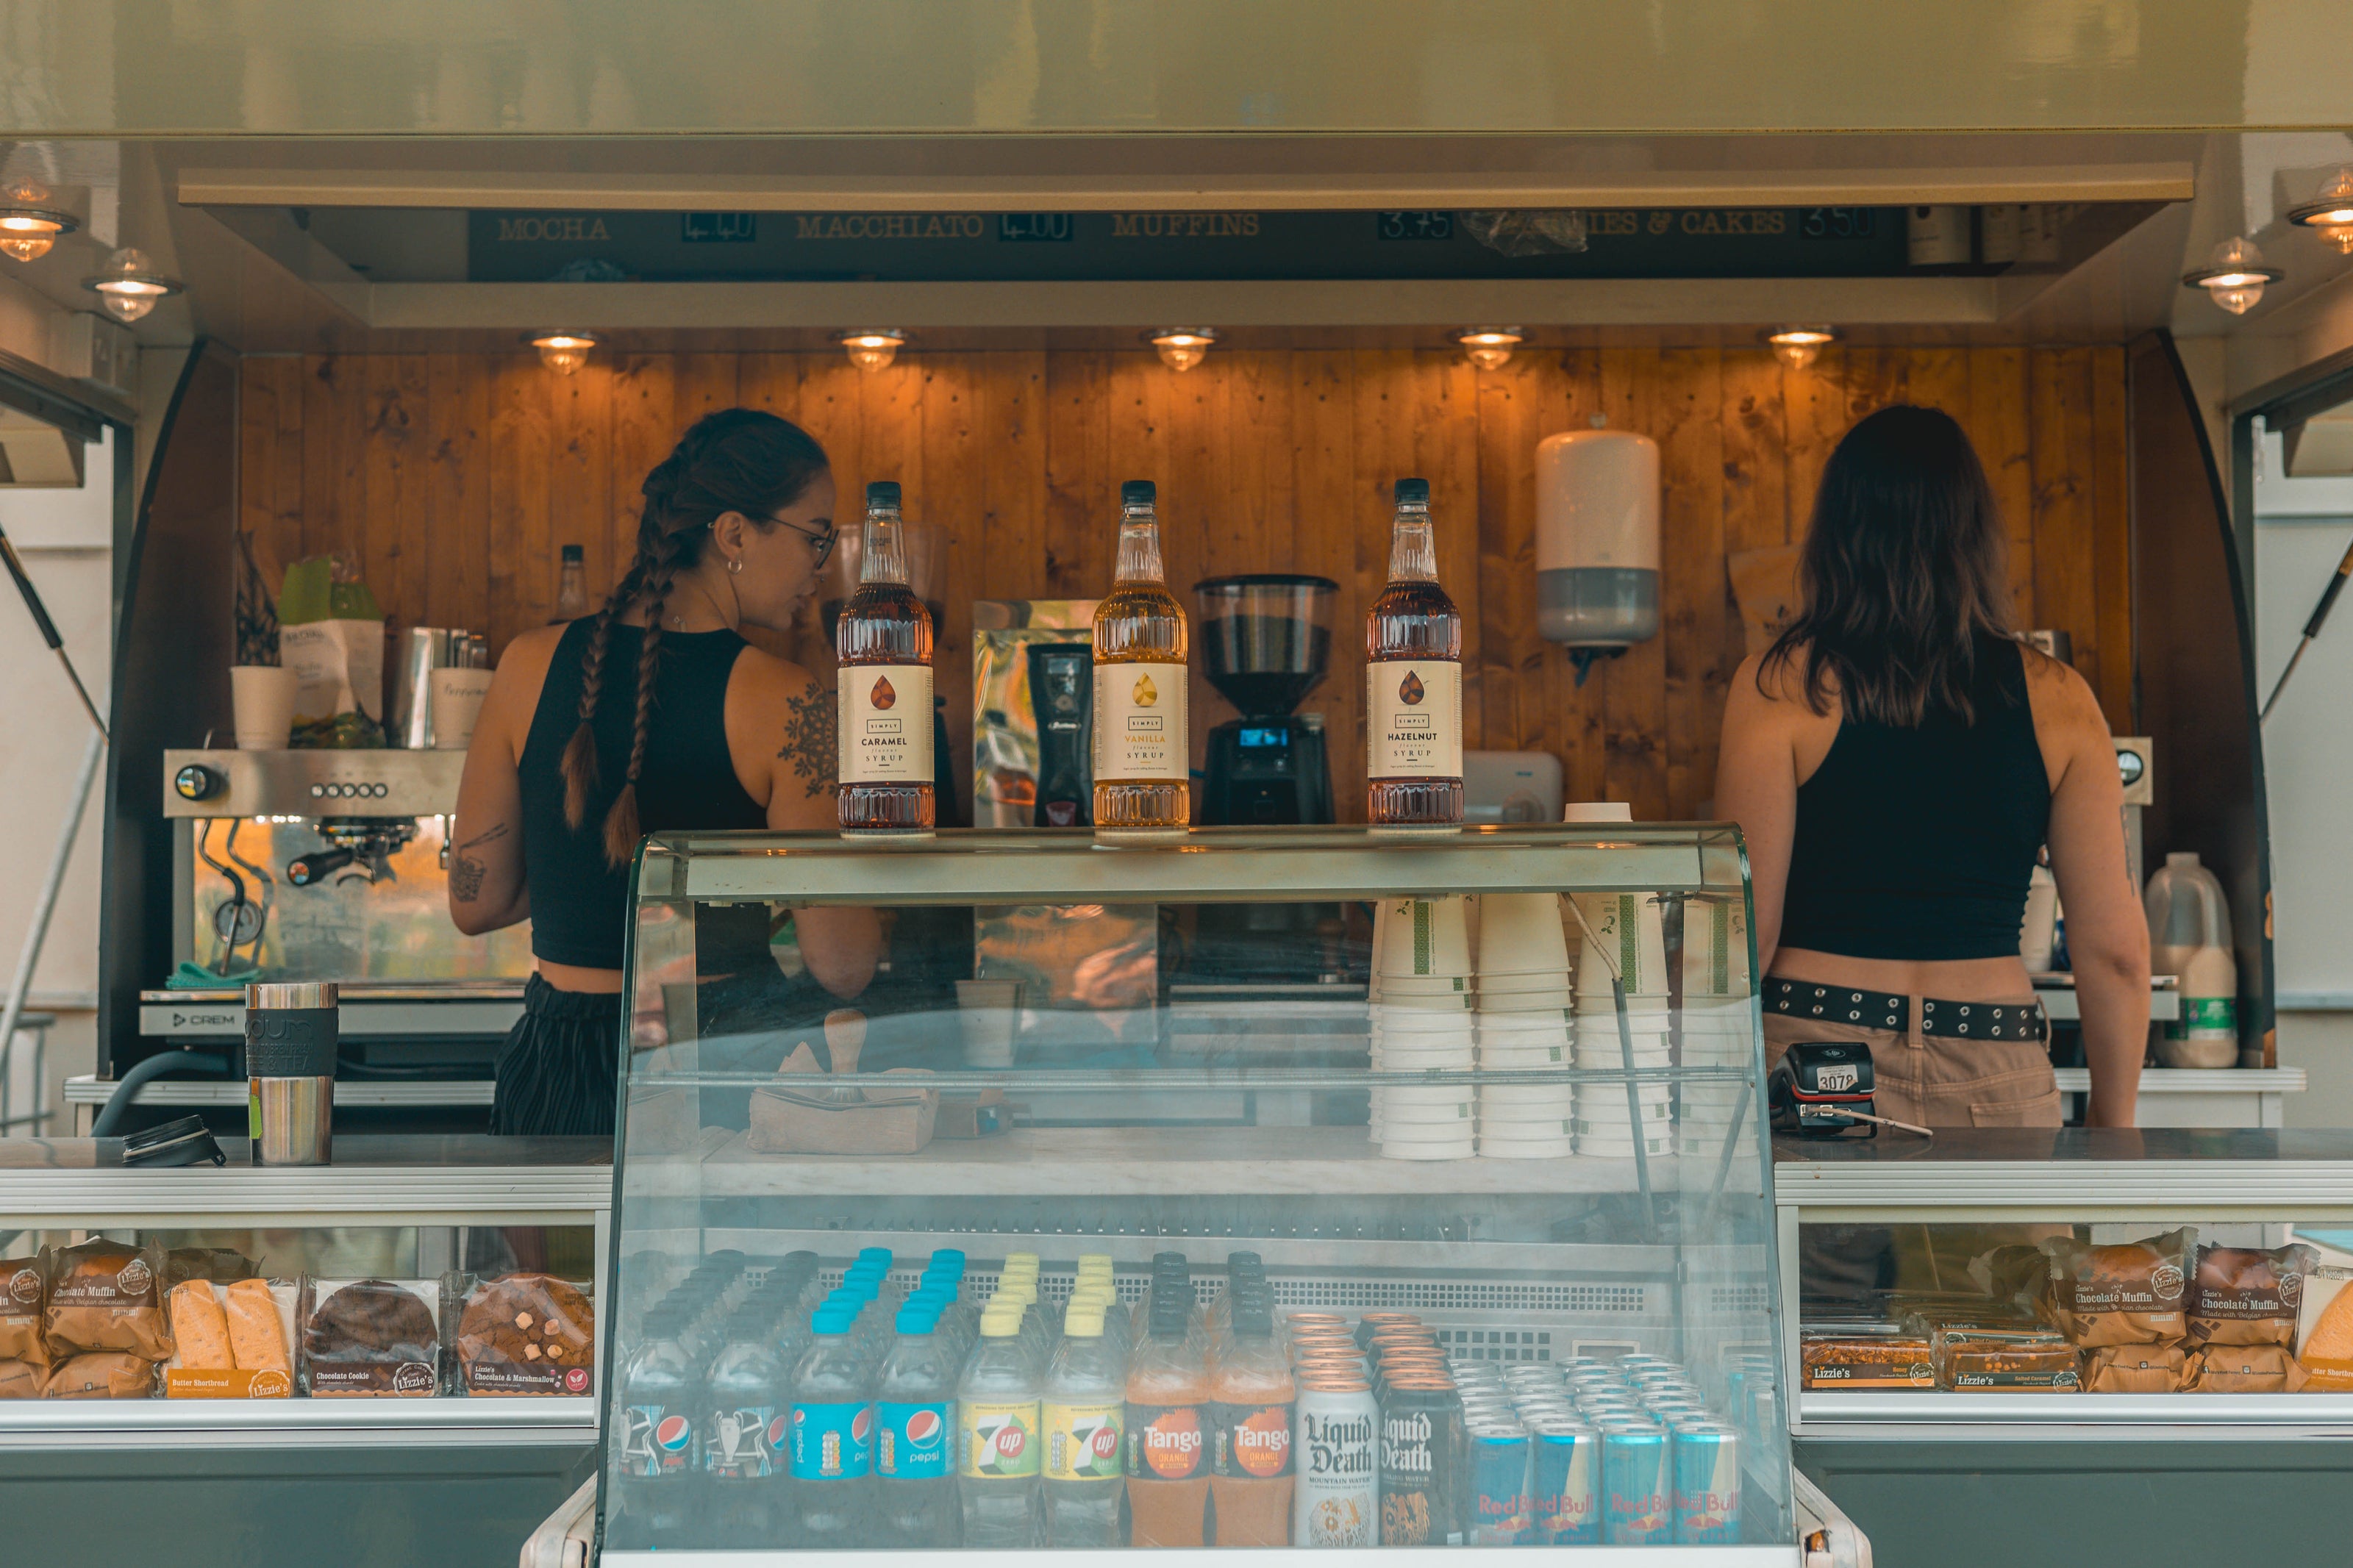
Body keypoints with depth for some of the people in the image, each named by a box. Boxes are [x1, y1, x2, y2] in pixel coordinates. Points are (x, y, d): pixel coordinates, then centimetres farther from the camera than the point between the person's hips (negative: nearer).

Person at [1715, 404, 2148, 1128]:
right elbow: (2114, 947, 4)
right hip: (1996, 1079, 2)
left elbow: (1748, 931, -5)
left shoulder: (1782, 685, -4)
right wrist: (2112, 1122, 16)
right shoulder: (2056, 699, 4)